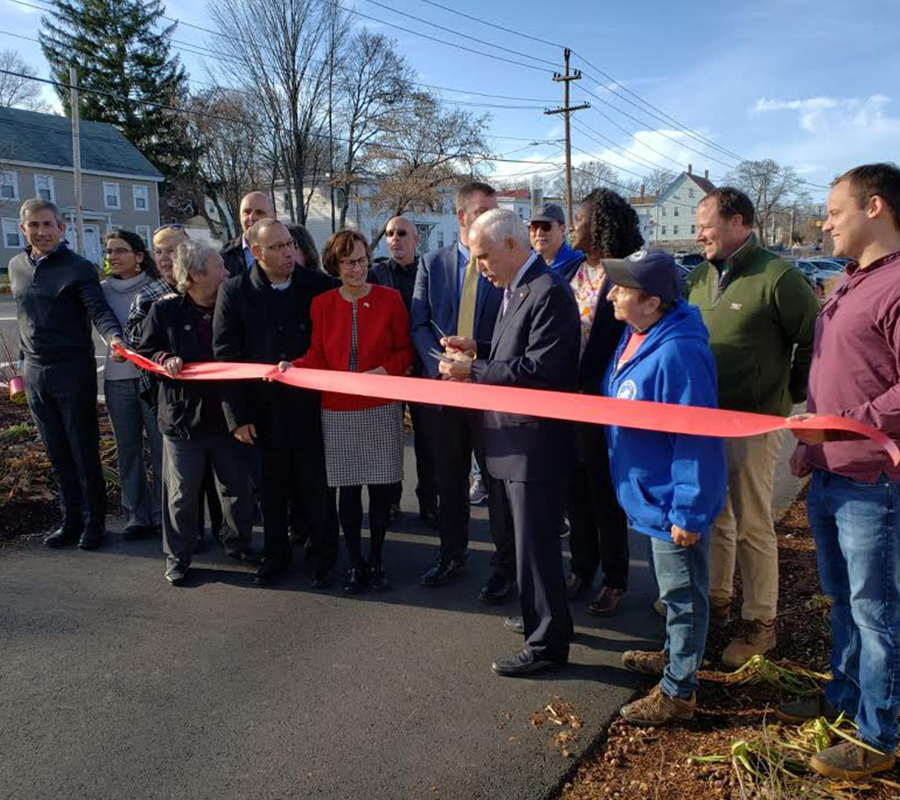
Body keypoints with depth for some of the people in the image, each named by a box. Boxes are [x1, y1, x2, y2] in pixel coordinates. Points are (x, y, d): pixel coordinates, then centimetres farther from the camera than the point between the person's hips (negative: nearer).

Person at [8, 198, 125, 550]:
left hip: (73, 369, -6)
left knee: (84, 450, 1)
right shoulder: (17, 266, 11)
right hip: (34, 372, 6)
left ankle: (94, 520, 14)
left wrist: (113, 336, -40)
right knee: (57, 453, 12)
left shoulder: (79, 267, -7)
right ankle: (72, 518, 24)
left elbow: (98, 309, -19)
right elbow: (25, 317, 19)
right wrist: (24, 365, 17)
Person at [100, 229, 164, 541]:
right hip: (117, 378, 4)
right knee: (127, 450, 11)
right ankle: (137, 516, 23)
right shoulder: (104, 290, 7)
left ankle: (163, 515, 14)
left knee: (160, 448, 0)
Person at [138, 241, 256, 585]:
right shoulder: (165, 310, -5)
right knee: (182, 493, 7)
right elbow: (144, 352, 2)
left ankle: (238, 543, 34)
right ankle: (177, 557, 24)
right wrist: (164, 360, -18)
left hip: (227, 416, 3)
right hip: (183, 417, -3)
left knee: (237, 487, 14)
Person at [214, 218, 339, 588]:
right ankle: (275, 555, 32)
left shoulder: (319, 286, -3)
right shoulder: (234, 292, -1)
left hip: (310, 405, -1)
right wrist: (237, 416, -4)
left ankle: (323, 557, 26)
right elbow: (225, 356, -2)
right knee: (272, 488, 13)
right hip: (262, 409, 1)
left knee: (316, 487, 7)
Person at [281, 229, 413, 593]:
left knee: (380, 487, 5)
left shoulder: (390, 299, 0)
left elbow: (405, 351, 2)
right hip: (338, 411, 1)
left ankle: (376, 560, 24)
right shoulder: (322, 304, 4)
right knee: (347, 488, 5)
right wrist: (293, 366, -14)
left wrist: (384, 370, -16)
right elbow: (318, 356, 5)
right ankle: (355, 562, 22)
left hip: (382, 409, -1)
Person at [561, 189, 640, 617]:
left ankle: (615, 578, 26)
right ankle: (582, 567, 34)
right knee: (574, 489, 16)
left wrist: (593, 392, -18)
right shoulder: (569, 271, 8)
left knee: (604, 492, 8)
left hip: (601, 401, -6)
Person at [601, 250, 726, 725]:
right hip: (648, 494, 9)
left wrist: (688, 512, -24)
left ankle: (678, 692, 26)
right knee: (672, 589, 26)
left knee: (682, 595, 9)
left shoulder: (678, 354, -30)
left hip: (672, 503, -9)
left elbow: (697, 440, -28)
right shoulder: (634, 336, 1)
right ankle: (674, 656, 47)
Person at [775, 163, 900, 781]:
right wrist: (811, 444, 18)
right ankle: (843, 698, 39)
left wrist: (842, 424, -27)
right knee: (843, 600, 21)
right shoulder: (851, 283, 14)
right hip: (829, 475, 9)